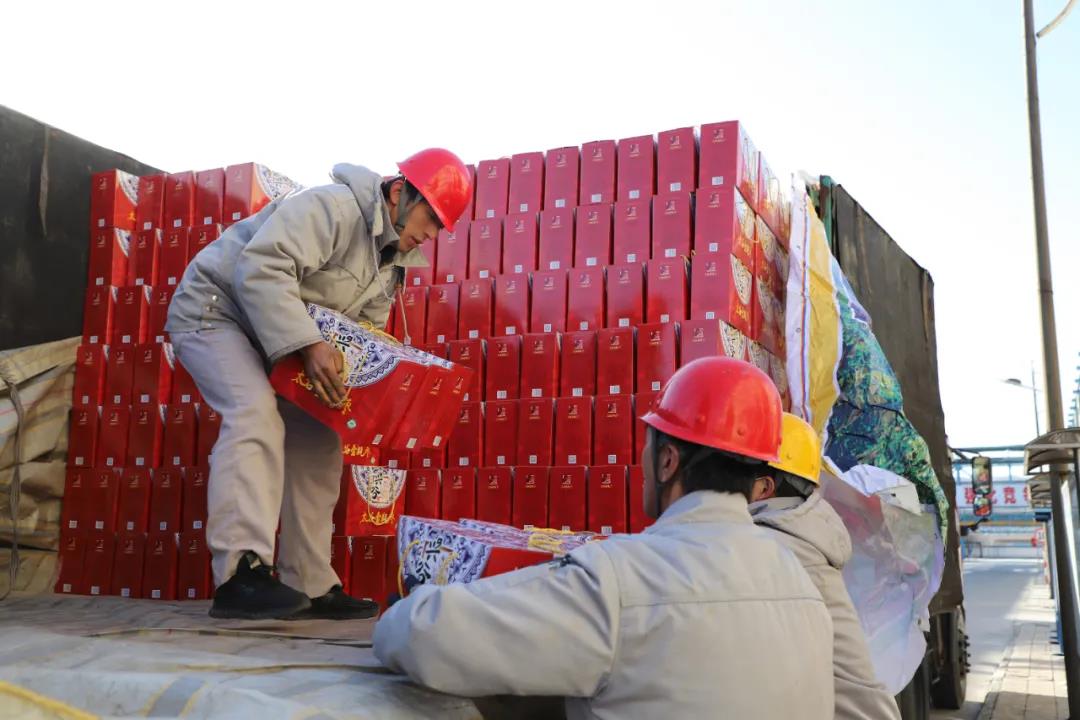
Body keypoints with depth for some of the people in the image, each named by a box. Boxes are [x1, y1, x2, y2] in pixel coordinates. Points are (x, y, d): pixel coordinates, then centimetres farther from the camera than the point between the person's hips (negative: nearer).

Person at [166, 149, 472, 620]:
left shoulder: (392, 260, 5)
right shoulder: (334, 208, -26)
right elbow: (261, 268, -37)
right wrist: (307, 344, -43)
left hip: (276, 337, 9)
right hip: (215, 311, -9)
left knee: (316, 440, 2)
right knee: (256, 413, -31)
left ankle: (311, 587, 6)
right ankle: (242, 573, -33)